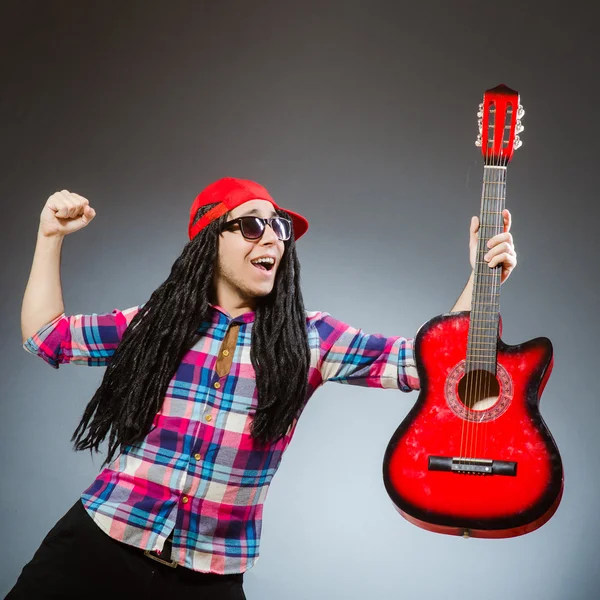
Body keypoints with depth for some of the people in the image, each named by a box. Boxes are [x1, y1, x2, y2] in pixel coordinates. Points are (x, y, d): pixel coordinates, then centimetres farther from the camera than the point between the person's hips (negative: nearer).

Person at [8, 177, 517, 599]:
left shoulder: (309, 339, 0)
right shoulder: (156, 323, 3)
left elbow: (423, 361, -4)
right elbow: (44, 335, 12)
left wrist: (481, 277, -13)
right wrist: (51, 236, 8)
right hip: (97, 545, 0)